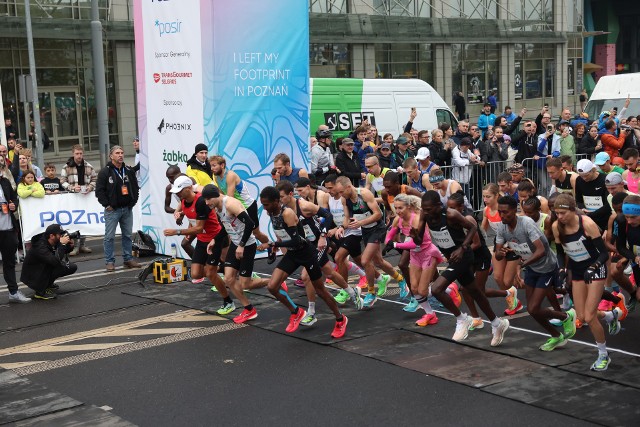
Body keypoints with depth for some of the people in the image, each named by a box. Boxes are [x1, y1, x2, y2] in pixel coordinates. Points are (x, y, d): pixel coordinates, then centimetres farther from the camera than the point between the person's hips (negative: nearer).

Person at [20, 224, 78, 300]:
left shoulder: (54, 242, -8)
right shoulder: (40, 247, -31)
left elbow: (63, 252, 11)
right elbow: (56, 261, -43)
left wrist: (70, 246, -11)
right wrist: (62, 244, -36)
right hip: (32, 277, -8)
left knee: (73, 267, 0)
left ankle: (49, 284, 13)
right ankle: (40, 292, -16)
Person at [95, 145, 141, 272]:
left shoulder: (129, 171, 9)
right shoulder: (105, 172, -6)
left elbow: (135, 188, 17)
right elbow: (99, 190, -8)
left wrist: (133, 202, 7)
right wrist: (107, 205, -11)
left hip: (127, 209, 5)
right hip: (112, 209, -5)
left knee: (127, 235, 11)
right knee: (109, 236, -2)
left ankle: (128, 259, 20)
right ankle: (110, 261, 4)